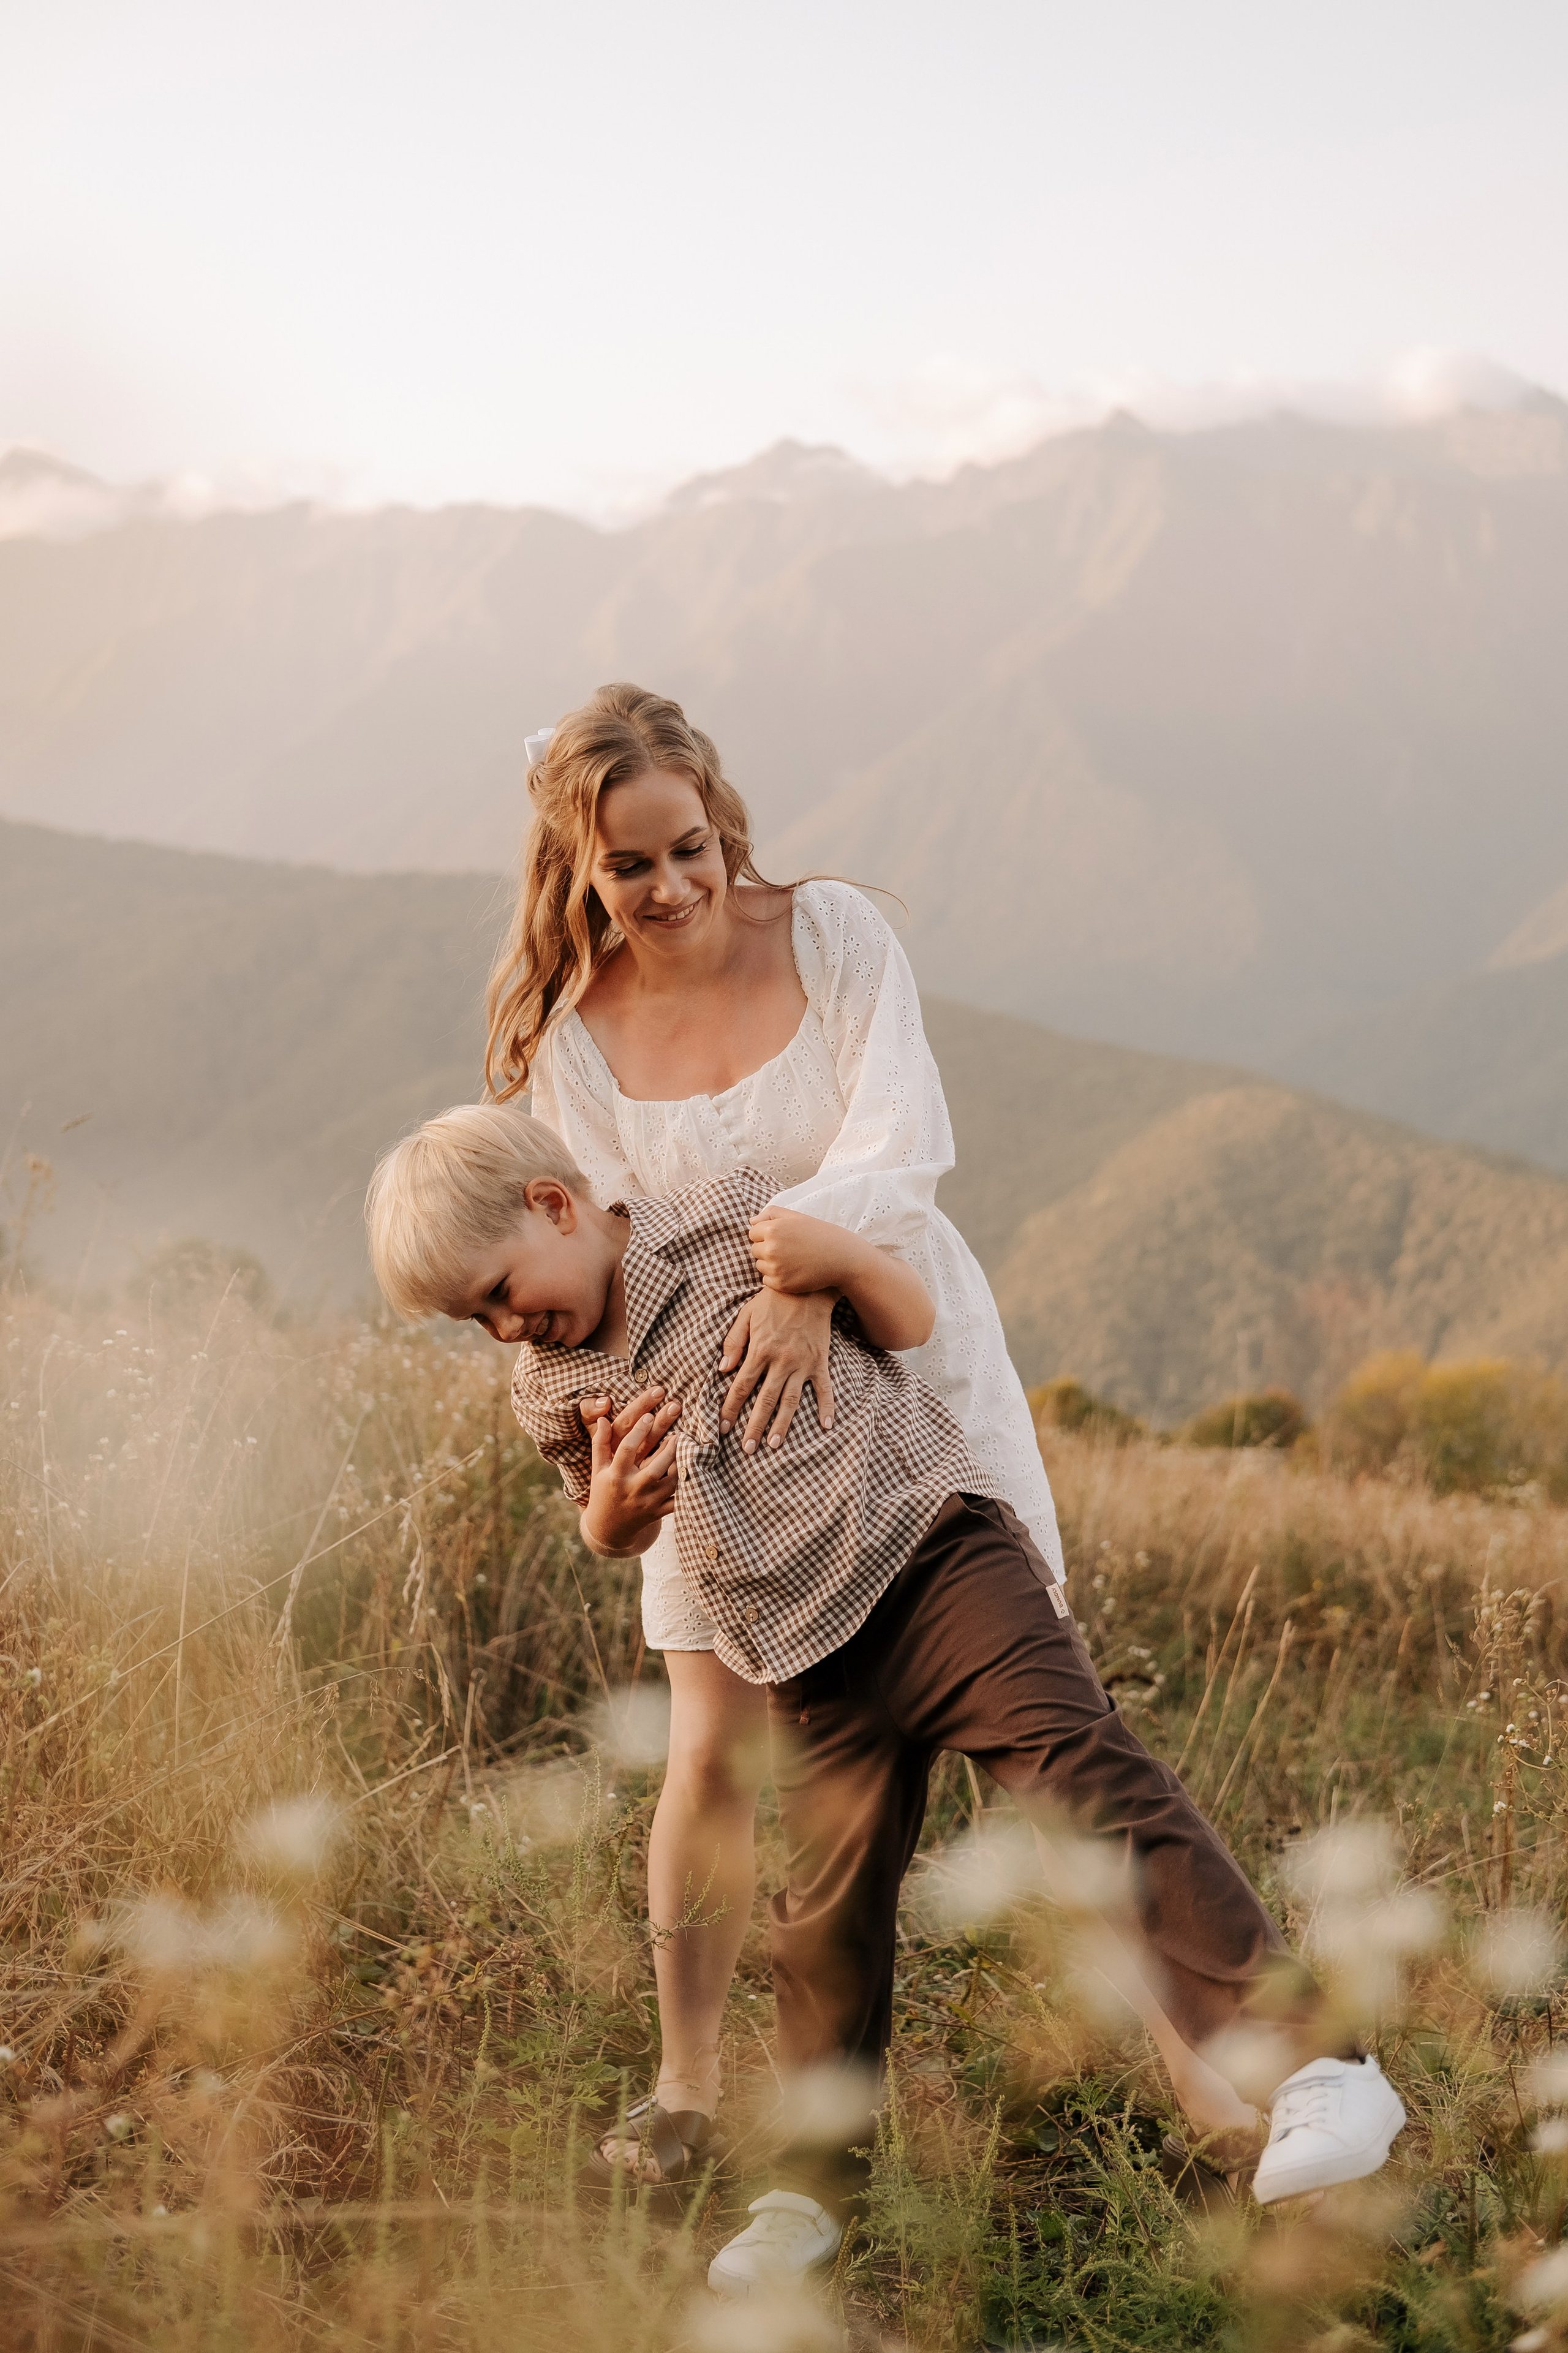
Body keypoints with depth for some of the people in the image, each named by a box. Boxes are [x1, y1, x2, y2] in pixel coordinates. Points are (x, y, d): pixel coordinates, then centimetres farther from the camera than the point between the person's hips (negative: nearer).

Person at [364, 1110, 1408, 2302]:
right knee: (829, 1919, 4)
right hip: (812, 1665, 5)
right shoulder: (549, 1390, 10)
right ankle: (814, 2187, 24)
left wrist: (837, 1248, -15)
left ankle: (1312, 2057, -28)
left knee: (1090, 1777, -22)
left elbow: (912, 1321, 5)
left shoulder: (733, 1222, -2)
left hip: (930, 1548, -5)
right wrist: (612, 1511, 2)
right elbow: (614, 1536, 26)